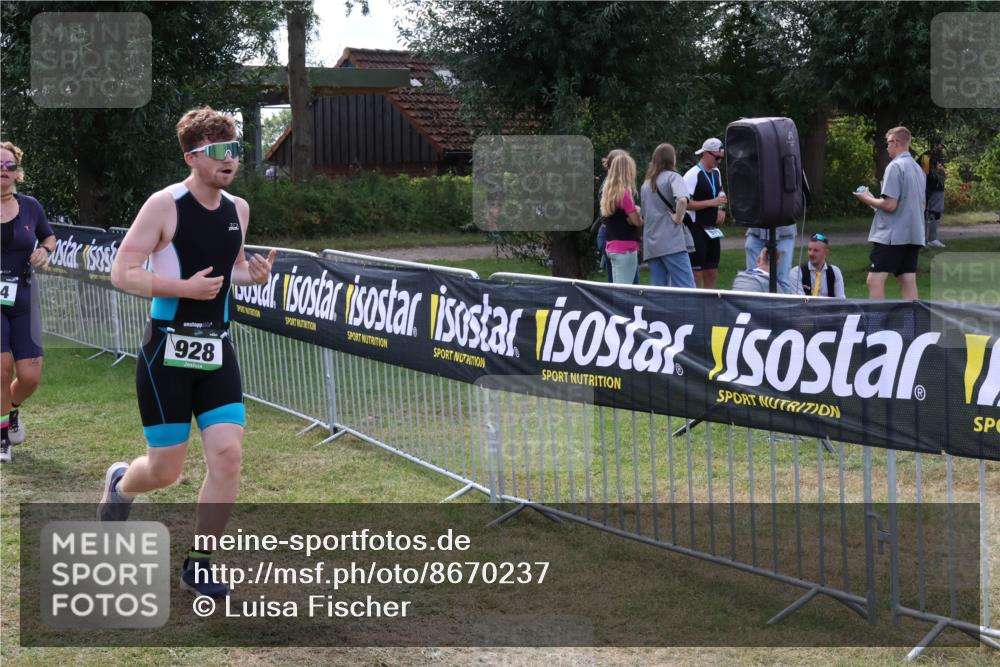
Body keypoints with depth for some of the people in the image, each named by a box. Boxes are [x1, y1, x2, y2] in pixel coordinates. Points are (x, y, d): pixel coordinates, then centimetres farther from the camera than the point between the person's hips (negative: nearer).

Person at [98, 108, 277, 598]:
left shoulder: (238, 209, 7)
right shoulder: (165, 206, -12)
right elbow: (122, 273, -13)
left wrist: (252, 274, 0)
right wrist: (184, 288, -23)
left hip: (215, 349, 5)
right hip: (167, 350, -5)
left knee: (227, 455, -7)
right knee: (165, 472, 2)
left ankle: (197, 565, 8)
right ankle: (120, 483, 40)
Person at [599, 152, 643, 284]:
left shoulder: (608, 192, 10)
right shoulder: (624, 193, -15)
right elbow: (637, 221, -12)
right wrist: (638, 211, 7)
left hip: (612, 246, 9)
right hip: (626, 248, -9)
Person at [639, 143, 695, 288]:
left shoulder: (646, 183, 18)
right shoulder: (672, 177, -2)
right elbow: (682, 200, -22)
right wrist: (678, 218, -9)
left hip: (651, 244, 7)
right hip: (672, 242, -7)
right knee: (686, 288, -9)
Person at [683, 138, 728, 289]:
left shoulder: (716, 173, 12)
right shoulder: (692, 175, -13)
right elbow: (685, 203, -20)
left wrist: (721, 210, 11)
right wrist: (712, 203, -21)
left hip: (712, 230, 8)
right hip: (696, 230, -8)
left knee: (712, 274, 10)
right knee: (696, 275, -6)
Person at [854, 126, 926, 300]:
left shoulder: (895, 167, -12)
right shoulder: (918, 168, 13)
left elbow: (890, 205, -18)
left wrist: (867, 199, -1)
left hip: (891, 235, -8)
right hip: (914, 234, 8)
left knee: (875, 280, -8)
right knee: (909, 282, 6)